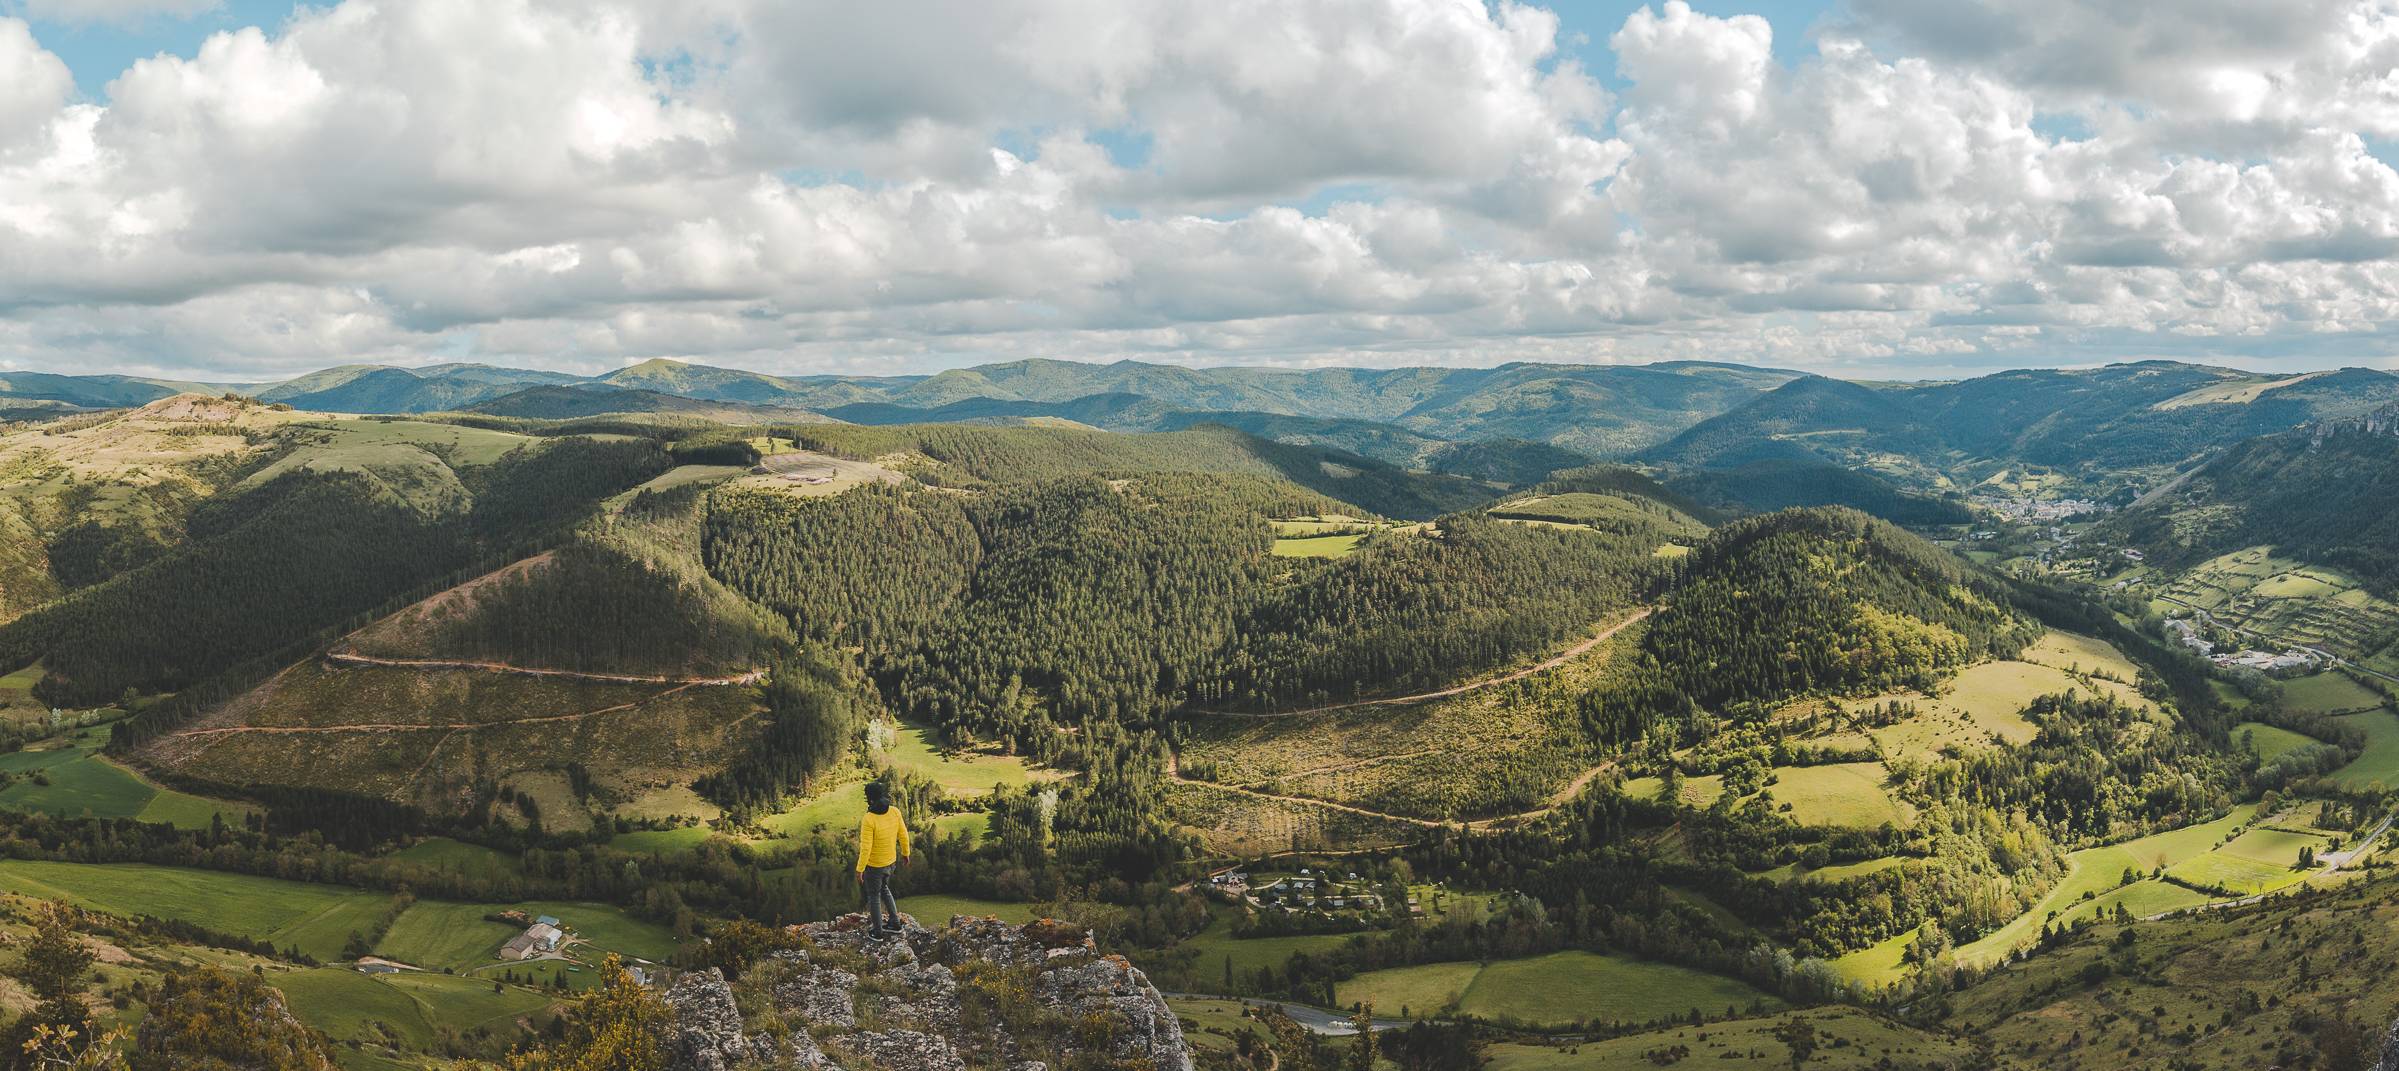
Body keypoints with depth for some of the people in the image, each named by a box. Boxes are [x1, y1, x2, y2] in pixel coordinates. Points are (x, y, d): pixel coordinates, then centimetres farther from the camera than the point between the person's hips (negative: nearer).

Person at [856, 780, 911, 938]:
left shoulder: (868, 820, -32)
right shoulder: (894, 811, -16)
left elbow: (865, 848, -29)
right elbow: (903, 834, -3)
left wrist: (860, 870, -18)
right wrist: (905, 852, 14)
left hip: (874, 864, -5)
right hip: (890, 860, 5)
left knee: (873, 896, 17)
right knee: (883, 888, 30)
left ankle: (877, 931, 33)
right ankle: (895, 923, 34)